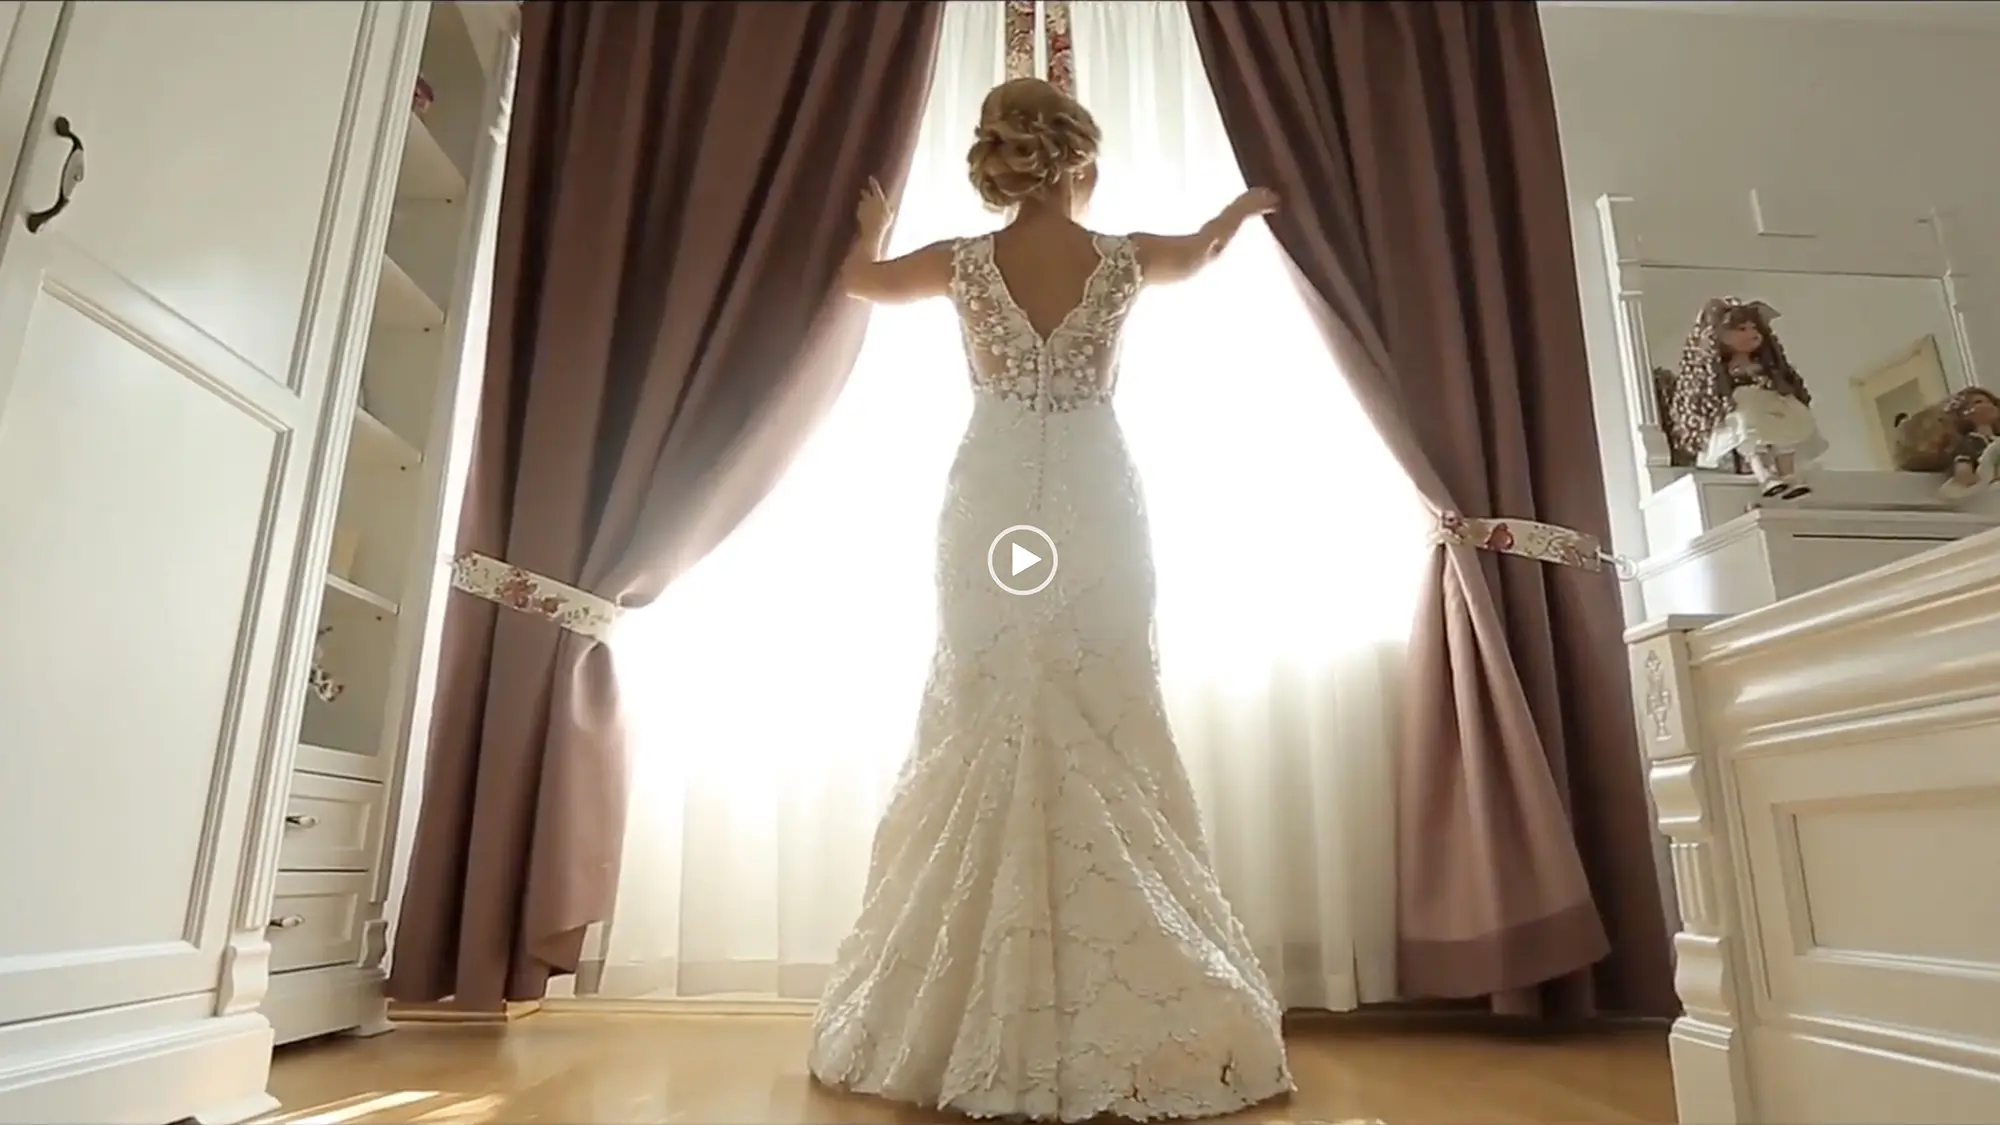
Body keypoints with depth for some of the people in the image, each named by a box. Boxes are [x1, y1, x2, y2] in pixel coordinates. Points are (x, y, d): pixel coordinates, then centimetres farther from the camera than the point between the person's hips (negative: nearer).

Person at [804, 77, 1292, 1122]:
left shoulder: (965, 262, 3)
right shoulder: (1122, 259, 4)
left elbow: (861, 280, 24)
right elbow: (1198, 251, 28)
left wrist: (873, 220, 48)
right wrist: (1249, 203, 51)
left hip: (990, 511, 1)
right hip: (1095, 510, 0)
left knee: (981, 741, 4)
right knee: (1105, 743, 1)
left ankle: (978, 1029, 9)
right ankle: (1117, 1028, 5)